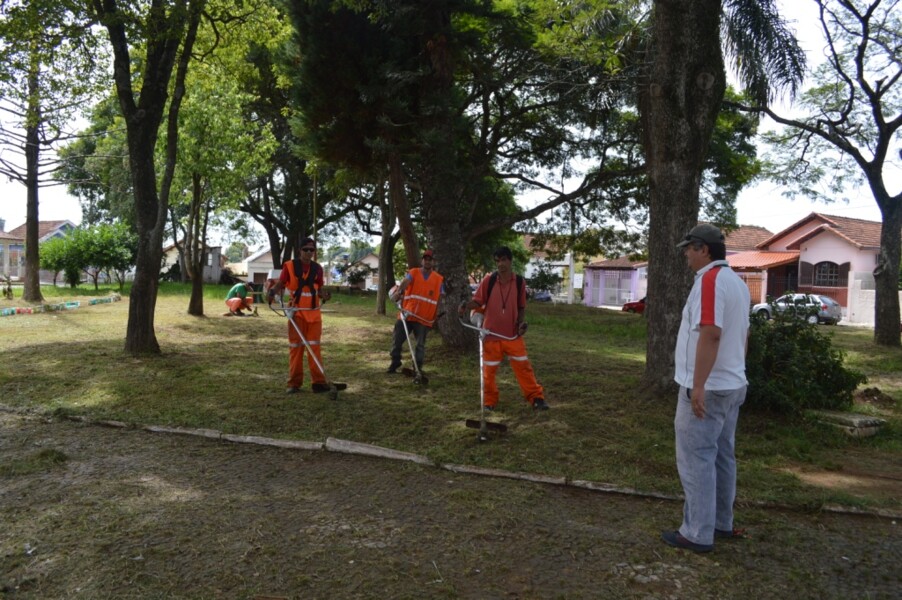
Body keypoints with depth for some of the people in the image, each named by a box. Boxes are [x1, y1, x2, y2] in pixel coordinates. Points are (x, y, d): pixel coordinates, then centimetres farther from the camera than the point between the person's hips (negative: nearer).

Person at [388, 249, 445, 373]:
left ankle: (418, 368, 17)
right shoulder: (413, 273, 2)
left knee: (420, 345, 5)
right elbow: (405, 282, -19)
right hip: (407, 315, 1)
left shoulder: (439, 279, 5)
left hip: (424, 318, 0)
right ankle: (395, 362, 25)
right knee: (397, 339, 7)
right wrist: (398, 292, -40)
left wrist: (436, 316, 4)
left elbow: (440, 299, 8)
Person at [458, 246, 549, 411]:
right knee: (489, 370, 7)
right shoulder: (488, 280, -6)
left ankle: (536, 398, 13)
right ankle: (490, 401, 22)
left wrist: (522, 322, -6)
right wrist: (467, 305, -23)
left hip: (513, 334, 1)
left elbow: (521, 307, 10)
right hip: (491, 334, -1)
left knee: (523, 366, 2)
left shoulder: (519, 282, 0)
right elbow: (478, 301, -2)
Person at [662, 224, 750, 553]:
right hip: (732, 385, 10)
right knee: (722, 457, 17)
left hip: (706, 389, -10)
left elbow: (710, 334, -27)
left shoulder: (710, 280, -18)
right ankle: (721, 523, 28)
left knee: (696, 459, -2)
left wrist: (698, 385, -26)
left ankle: (698, 534, 4)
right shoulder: (737, 282, 13)